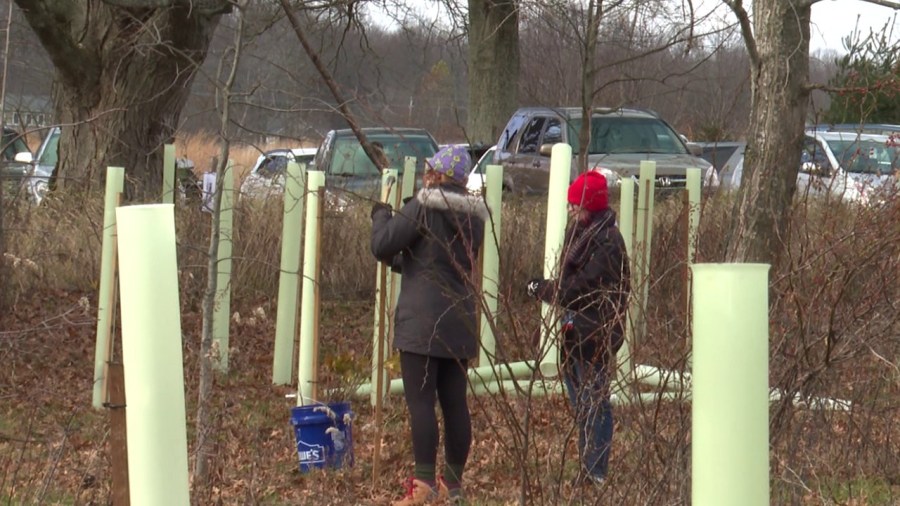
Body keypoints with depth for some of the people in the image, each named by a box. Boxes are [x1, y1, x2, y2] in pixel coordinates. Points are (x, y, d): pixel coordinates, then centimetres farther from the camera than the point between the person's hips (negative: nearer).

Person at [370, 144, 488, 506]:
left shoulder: (423, 208, -11)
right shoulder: (474, 216, 11)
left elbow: (382, 246, -10)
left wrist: (381, 215, 10)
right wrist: (402, 262, 33)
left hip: (422, 321, -7)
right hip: (460, 321, 7)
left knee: (420, 400, -7)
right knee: (455, 402, 9)